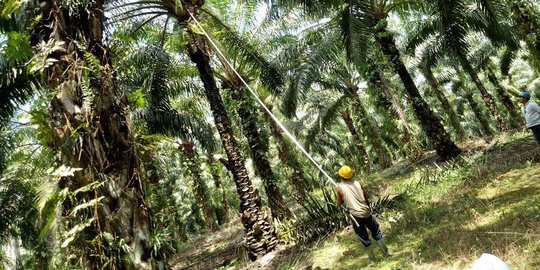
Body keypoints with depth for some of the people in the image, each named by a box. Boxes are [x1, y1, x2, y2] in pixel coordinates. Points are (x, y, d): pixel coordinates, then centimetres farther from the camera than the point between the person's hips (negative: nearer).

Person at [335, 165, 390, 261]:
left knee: (364, 238, 15)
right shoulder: (357, 183, -1)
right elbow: (366, 196, 8)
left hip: (355, 215, -2)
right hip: (366, 212, 2)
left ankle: (372, 257, 26)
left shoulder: (340, 188, -11)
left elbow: (339, 203, 0)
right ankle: (386, 251, 29)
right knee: (376, 232, 22)